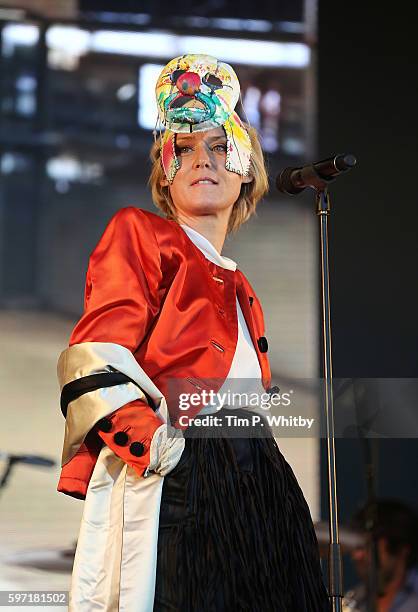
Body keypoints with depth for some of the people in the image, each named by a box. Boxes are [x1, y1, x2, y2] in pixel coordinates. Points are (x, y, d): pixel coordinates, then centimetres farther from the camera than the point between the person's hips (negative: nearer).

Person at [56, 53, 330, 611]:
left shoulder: (238, 288, 27)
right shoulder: (138, 232, 6)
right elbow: (93, 360, -8)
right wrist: (149, 444, -21)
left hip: (256, 492, 7)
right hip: (170, 481, -7)